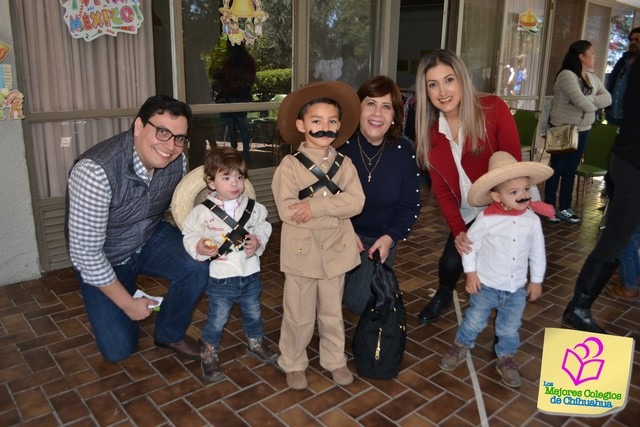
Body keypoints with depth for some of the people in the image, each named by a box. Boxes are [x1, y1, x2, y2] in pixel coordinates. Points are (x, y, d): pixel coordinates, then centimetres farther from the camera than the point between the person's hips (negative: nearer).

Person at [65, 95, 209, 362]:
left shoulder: (177, 160, -18)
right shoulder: (95, 171, -35)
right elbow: (85, 253, -30)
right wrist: (128, 304, -19)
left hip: (151, 239, 4)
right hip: (102, 260, -3)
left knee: (196, 268, -25)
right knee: (118, 349, -5)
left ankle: (170, 334, 3)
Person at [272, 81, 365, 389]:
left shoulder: (344, 164, 1)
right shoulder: (289, 165, -10)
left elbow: (356, 201, -12)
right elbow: (287, 211, -20)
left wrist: (315, 206, -24)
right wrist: (336, 210, -17)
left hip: (336, 249, 3)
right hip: (301, 251, -3)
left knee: (332, 312, 19)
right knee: (299, 315, 11)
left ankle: (335, 359, 38)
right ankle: (293, 363, 32)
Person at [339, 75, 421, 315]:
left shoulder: (403, 151, -11)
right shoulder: (340, 145, -15)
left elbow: (410, 205, -3)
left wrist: (390, 237, -16)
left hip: (380, 238, 0)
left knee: (360, 302, -8)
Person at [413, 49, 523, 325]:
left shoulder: (493, 109, -20)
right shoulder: (429, 130, -7)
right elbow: (441, 188, -5)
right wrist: (457, 230, -15)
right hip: (468, 215, 3)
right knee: (450, 262, 1)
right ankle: (443, 296, 37)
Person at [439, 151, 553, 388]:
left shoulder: (532, 220, -8)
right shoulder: (486, 219, -18)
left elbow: (537, 252, 3)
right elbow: (470, 244, -7)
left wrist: (536, 280, 8)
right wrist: (471, 273, -9)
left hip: (517, 288, 2)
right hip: (486, 284, -2)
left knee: (510, 328, 15)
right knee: (474, 321, 13)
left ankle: (506, 357, 38)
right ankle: (461, 346, 39)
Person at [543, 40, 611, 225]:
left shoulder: (592, 77, 11)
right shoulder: (567, 75, -15)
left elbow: (607, 98, 3)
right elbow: (581, 102, -23)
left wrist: (588, 101, -13)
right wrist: (595, 103, -2)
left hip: (582, 130, 7)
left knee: (571, 170, 11)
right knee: (557, 169, 1)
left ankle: (564, 208, 18)